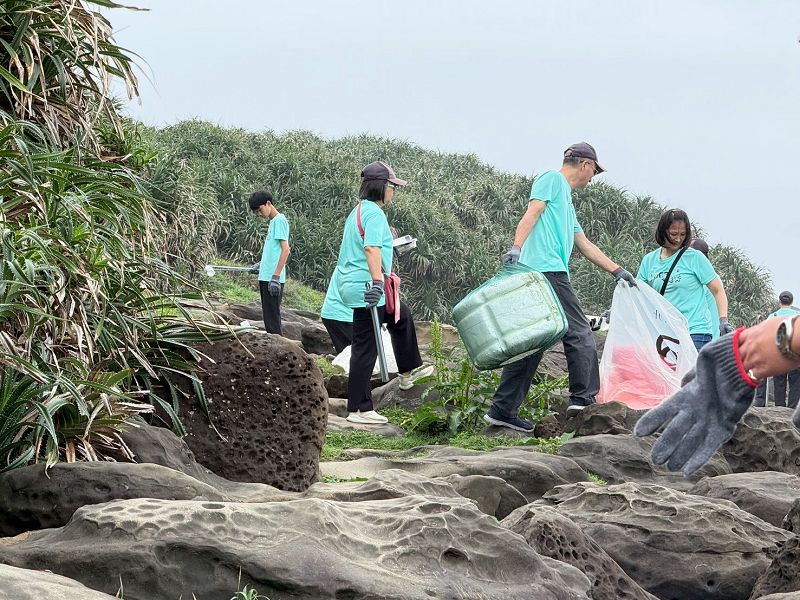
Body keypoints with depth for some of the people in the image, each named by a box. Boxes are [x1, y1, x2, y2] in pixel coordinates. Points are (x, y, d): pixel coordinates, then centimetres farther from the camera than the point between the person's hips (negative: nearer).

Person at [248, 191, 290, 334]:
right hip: (265, 277, 10)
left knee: (272, 317, -10)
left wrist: (275, 277, -21)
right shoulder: (273, 221, 19)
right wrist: (262, 265, 23)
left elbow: (286, 250, -17)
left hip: (274, 279, -10)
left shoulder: (279, 220, -9)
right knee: (268, 316, 11)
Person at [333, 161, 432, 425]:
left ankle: (408, 370, 39)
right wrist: (377, 282, -36)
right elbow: (372, 248, -29)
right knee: (366, 348, -7)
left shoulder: (358, 211, 16)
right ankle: (358, 409, -4)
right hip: (367, 290, -11)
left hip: (351, 283, 11)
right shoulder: (374, 213, -15)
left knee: (402, 316, 28)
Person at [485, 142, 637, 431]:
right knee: (579, 334, -8)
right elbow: (532, 213, -11)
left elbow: (584, 244, 35)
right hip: (546, 269, -10)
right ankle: (583, 398, -8)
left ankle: (503, 410, 4)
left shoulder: (566, 198, 32)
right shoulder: (552, 179, 5)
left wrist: (617, 271, 35)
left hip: (541, 276, 10)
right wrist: (516, 247, -26)